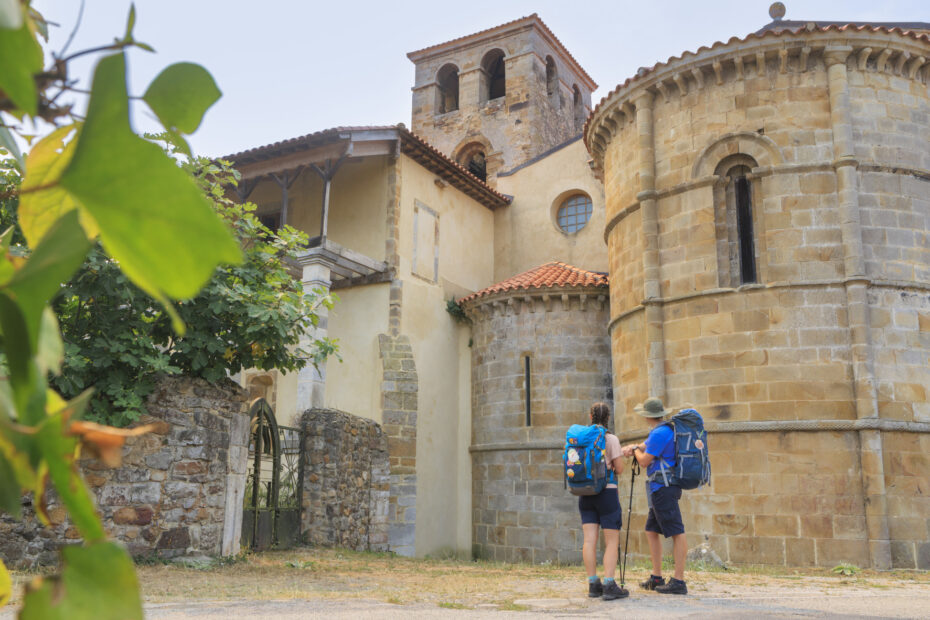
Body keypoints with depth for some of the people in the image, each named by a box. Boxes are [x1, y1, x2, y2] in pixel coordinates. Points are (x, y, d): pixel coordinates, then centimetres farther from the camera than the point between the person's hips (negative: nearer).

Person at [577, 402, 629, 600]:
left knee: (589, 540, 3)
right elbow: (619, 468, -6)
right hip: (607, 492, -4)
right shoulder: (611, 439, -7)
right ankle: (609, 586, -7)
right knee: (612, 541, 0)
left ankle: (593, 584, 5)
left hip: (585, 493, 4)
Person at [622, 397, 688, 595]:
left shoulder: (660, 433, -16)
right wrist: (631, 447, 3)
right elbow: (644, 446, 22)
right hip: (660, 489, 11)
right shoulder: (663, 431, 16)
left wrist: (635, 450, 6)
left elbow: (644, 461, -14)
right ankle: (656, 578, 20)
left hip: (662, 488, -11)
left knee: (676, 533, -8)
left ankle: (679, 581, -7)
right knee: (651, 531, 14)